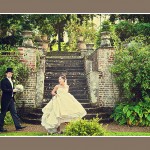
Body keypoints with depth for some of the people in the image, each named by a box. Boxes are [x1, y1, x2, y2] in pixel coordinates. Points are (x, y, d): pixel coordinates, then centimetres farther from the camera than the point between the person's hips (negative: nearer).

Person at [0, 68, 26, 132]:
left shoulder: (11, 81, 16)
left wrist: (15, 90, 3)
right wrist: (12, 90, -21)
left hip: (11, 99, 8)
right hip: (5, 100, -8)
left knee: (14, 112, 5)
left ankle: (18, 126, 4)